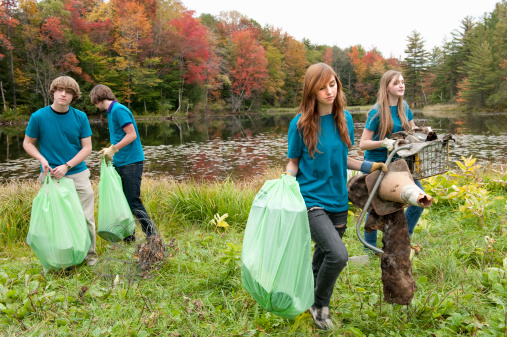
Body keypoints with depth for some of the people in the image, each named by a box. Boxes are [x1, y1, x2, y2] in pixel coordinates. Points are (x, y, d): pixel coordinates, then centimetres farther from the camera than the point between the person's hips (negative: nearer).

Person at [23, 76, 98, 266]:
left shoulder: (80, 117, -2)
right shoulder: (39, 117, -5)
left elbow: (87, 147, 0)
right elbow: (27, 143, 6)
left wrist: (67, 166, -13)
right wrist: (42, 159, -13)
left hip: (78, 175, 1)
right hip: (51, 177, 0)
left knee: (86, 218, 4)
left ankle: (90, 253, 23)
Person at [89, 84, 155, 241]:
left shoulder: (119, 110, -12)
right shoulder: (111, 111, 17)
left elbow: (132, 135, -18)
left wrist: (113, 149, -19)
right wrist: (110, 152, 14)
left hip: (131, 162, -10)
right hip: (120, 163, 10)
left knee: (134, 202, -8)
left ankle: (152, 236, -2)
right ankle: (129, 235, 24)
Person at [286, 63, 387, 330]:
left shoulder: (345, 119, 3)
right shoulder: (300, 123, -10)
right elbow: (293, 163, -1)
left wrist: (367, 167, 3)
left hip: (338, 202, 5)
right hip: (311, 200, -5)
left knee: (322, 258, 16)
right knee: (338, 255, -20)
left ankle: (315, 303, 42)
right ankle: (320, 305, 7)